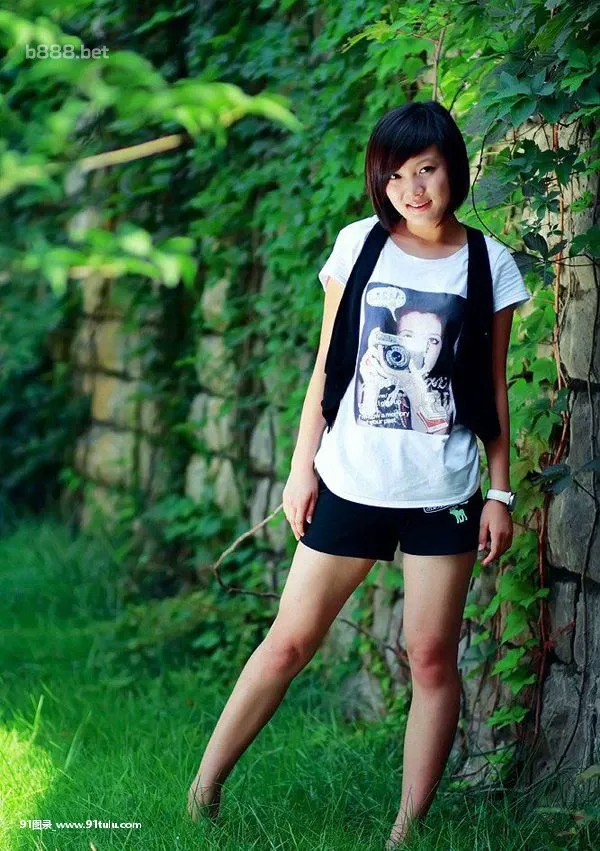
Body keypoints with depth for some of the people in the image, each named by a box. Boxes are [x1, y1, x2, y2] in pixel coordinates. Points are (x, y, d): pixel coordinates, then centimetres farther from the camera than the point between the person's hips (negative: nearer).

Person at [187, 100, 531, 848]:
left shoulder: (488, 264, 0)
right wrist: (302, 466, 2)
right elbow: (326, 365, 5)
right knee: (290, 641, 4)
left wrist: (500, 491, 2)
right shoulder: (358, 244, 1)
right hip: (349, 482, 0)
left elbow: (494, 387, 4)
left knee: (432, 657, 2)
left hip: (442, 495, 0)